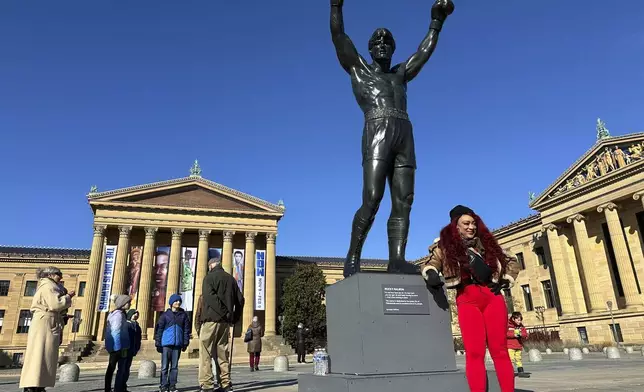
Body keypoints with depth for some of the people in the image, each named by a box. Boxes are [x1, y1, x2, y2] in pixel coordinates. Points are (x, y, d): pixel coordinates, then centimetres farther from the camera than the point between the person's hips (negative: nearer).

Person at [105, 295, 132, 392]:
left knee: (111, 368, 14)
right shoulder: (119, 314, -14)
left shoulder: (113, 313, 15)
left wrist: (108, 345, 21)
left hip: (112, 346, 10)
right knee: (123, 369, -6)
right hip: (119, 346, -10)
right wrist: (119, 348, -22)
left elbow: (108, 330, 18)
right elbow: (116, 331, -21)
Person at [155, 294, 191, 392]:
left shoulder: (184, 315, 9)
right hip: (166, 344, -2)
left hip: (178, 344, 2)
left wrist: (186, 343, 5)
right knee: (165, 366, 0)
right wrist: (158, 343, -3)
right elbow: (159, 329, 2)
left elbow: (187, 329, 10)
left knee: (174, 366, 6)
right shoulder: (165, 315, 3)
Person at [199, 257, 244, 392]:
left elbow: (209, 297, -19)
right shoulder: (231, 278, 14)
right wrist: (235, 318, 13)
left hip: (211, 319, -6)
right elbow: (240, 300, 10)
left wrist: (224, 312, -14)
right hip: (226, 321, 6)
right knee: (222, 353, 13)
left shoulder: (209, 277, -3)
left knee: (205, 352, -1)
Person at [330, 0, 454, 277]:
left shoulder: (399, 74, 34)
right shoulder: (358, 68, 23)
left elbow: (424, 51, 42)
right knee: (371, 200, -19)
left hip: (404, 138, 5)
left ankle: (396, 262, -16)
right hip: (377, 135, -5)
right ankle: (352, 259, -13)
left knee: (403, 204, -10)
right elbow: (338, 35, 16)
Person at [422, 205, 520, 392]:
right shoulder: (446, 245, 10)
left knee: (500, 350, 1)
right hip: (467, 299, -3)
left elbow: (512, 262, 27)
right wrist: (432, 274, -22)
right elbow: (430, 264, 0)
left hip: (493, 296, 3)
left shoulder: (486, 242, 19)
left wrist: (505, 281, 12)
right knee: (475, 352, -9)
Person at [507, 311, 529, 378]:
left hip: (518, 346, 5)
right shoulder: (508, 325, -6)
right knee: (511, 359, -11)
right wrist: (514, 335, -20)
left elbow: (526, 334, 5)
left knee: (518, 359, 13)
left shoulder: (521, 326, 10)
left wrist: (521, 334, -16)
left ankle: (521, 372, 20)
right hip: (510, 346, -5)